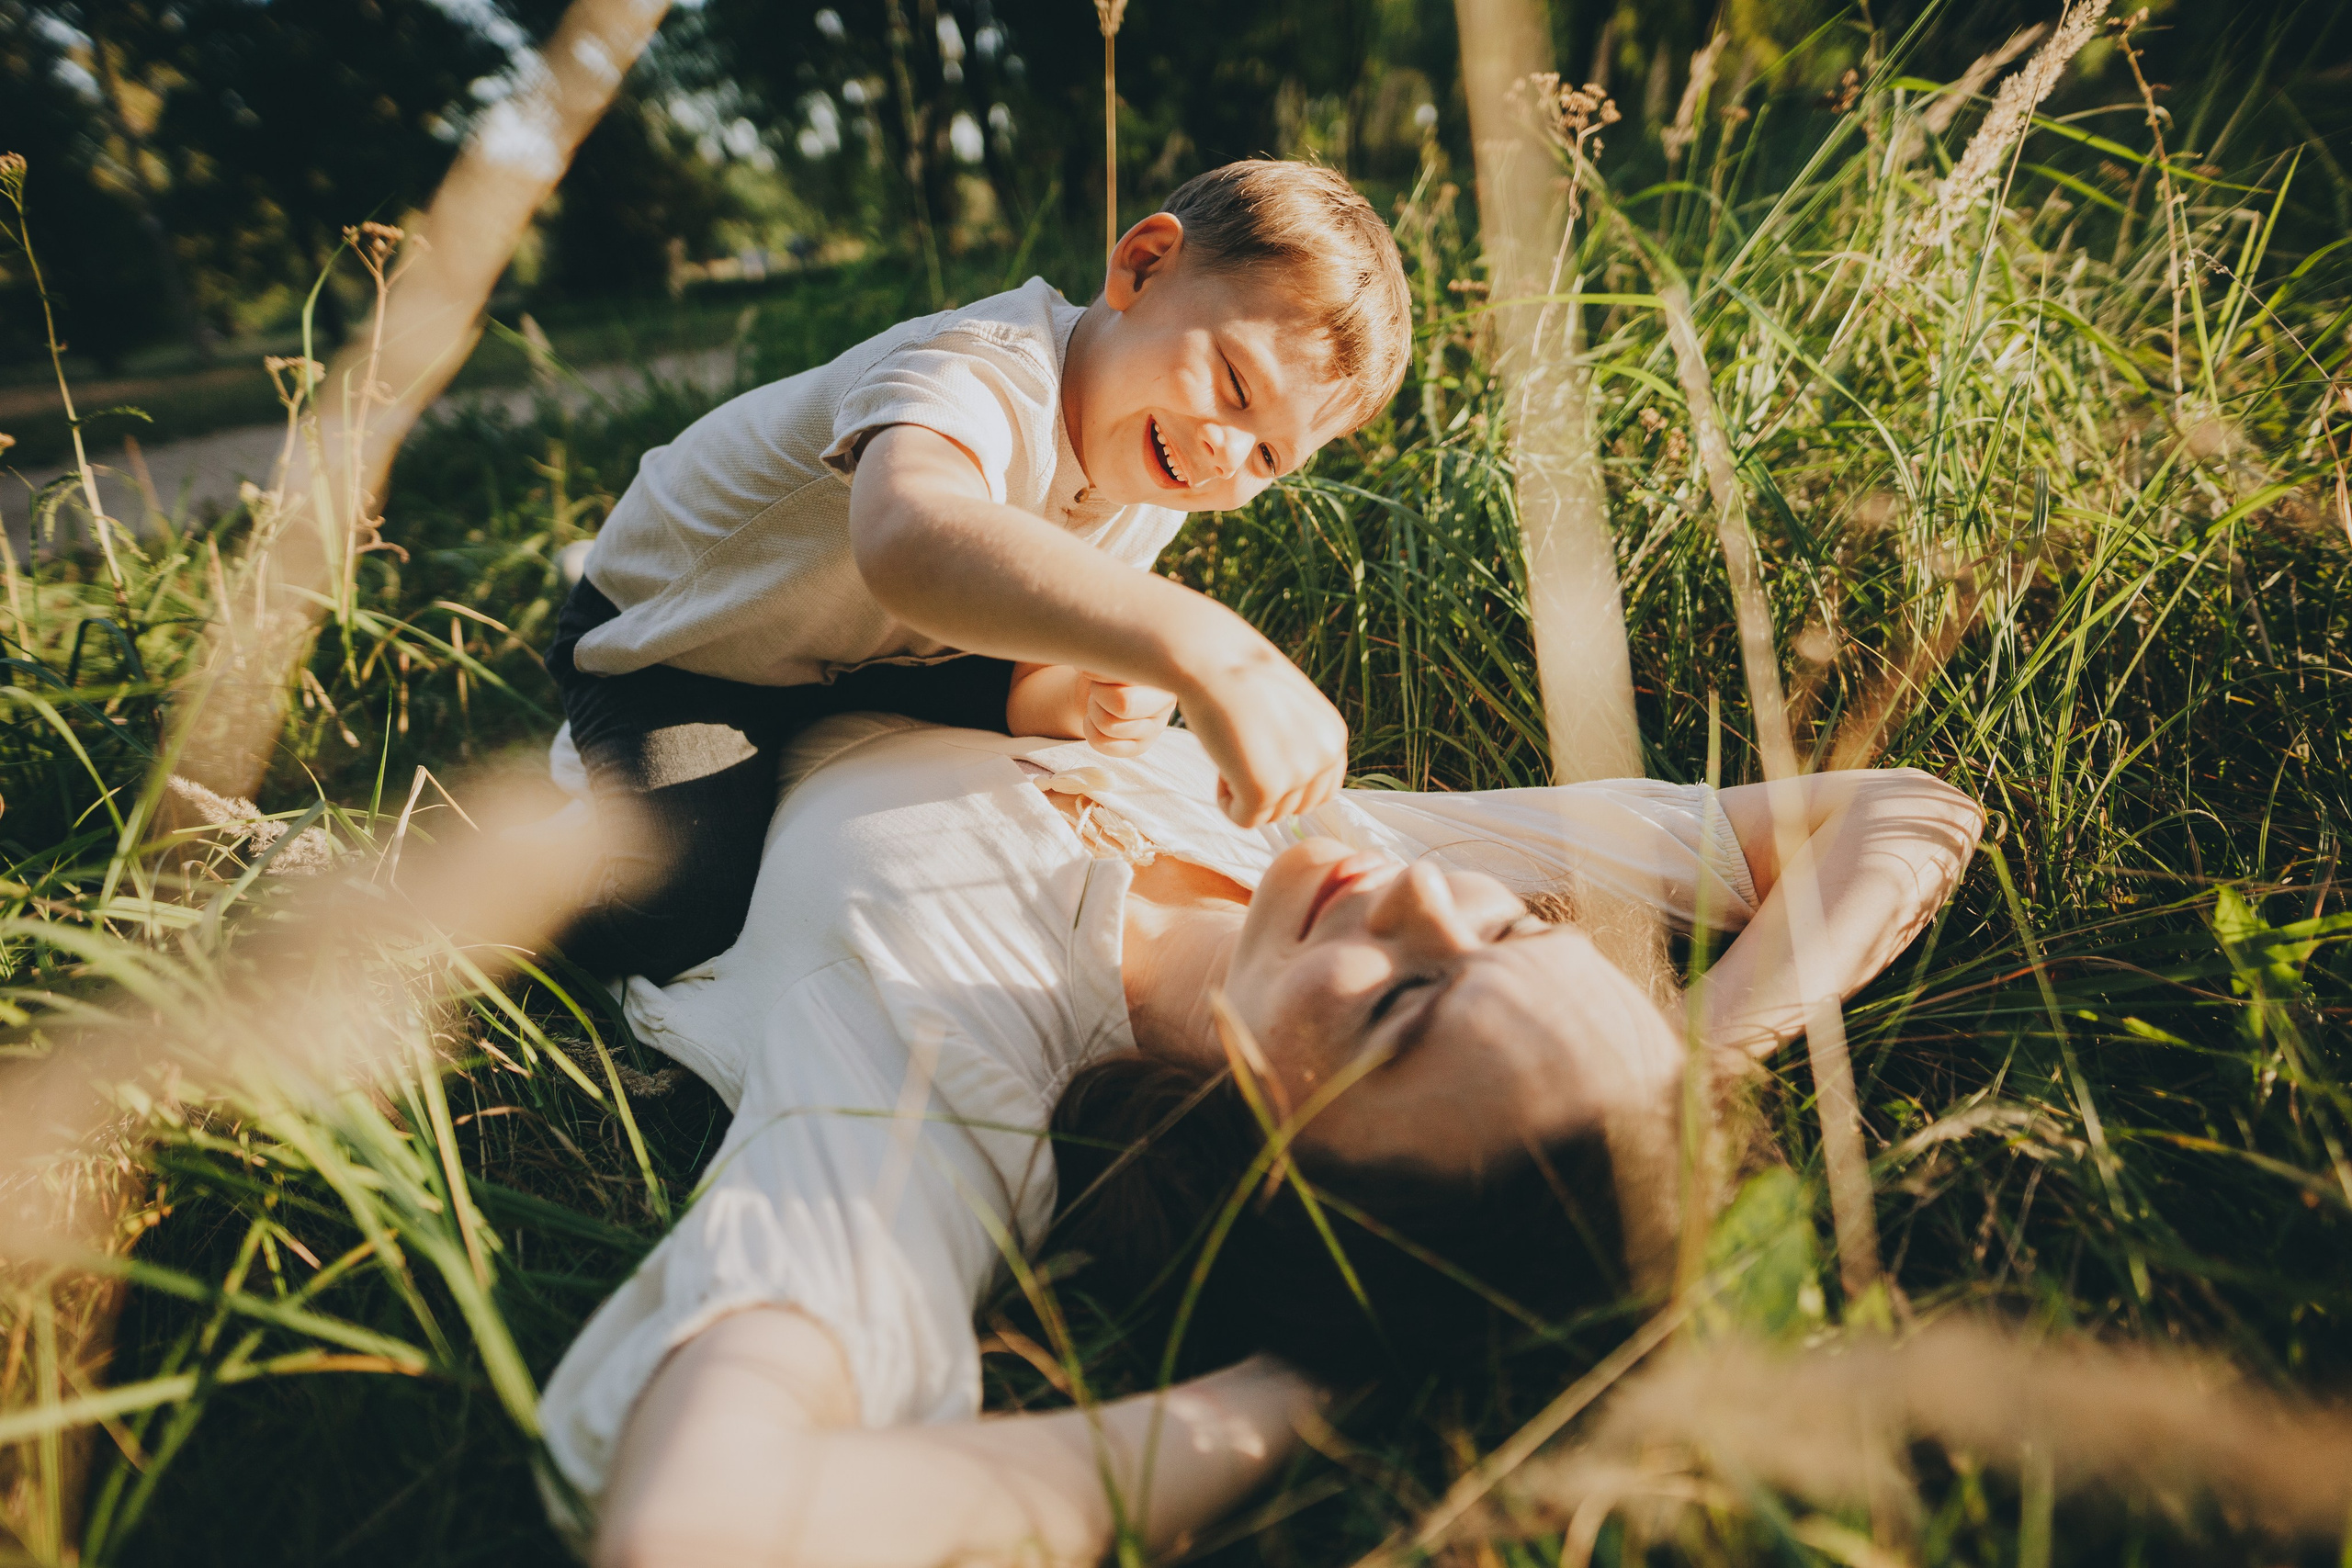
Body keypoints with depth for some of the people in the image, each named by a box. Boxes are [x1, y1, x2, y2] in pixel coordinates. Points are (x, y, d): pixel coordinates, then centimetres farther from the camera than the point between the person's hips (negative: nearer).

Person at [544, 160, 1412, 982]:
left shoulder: (1152, 484, -13)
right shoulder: (983, 379, -40)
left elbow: (1024, 678, -10)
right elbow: (908, 548, -66)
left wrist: (1081, 697, -35)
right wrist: (1199, 641, -77)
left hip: (873, 654, 6)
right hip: (679, 641, -6)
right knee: (672, 925, -23)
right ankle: (604, 760, 11)